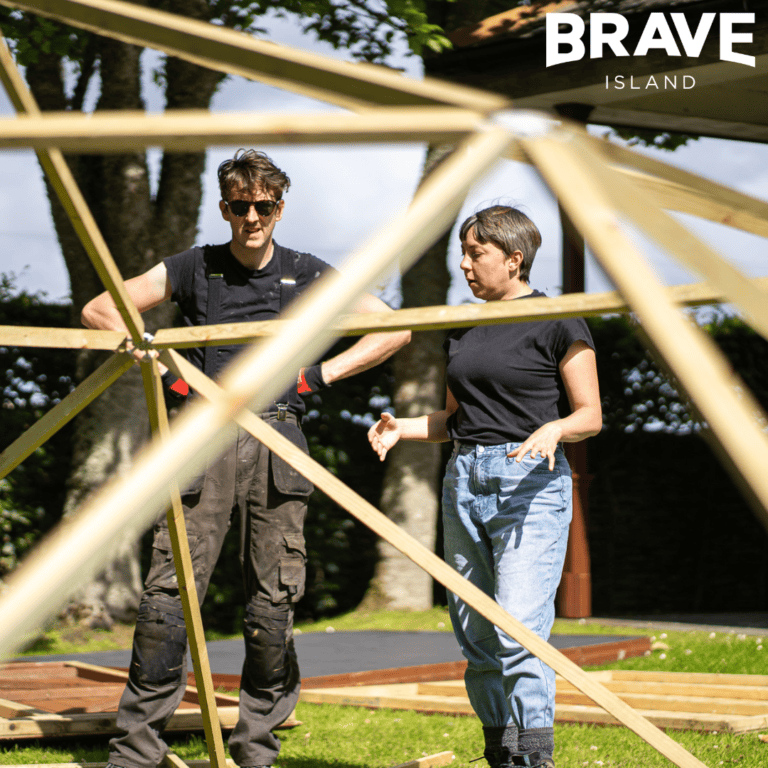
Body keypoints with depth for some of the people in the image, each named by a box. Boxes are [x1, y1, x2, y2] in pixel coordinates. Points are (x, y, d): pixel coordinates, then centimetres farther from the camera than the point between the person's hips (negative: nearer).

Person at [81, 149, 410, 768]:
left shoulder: (309, 276, 10)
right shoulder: (195, 269, 8)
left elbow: (395, 330, 13)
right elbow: (99, 310, 12)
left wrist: (322, 373, 3)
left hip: (278, 446, 1)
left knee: (272, 604, 1)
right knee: (169, 594, -8)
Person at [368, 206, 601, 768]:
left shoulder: (558, 323, -2)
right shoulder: (462, 330, 16)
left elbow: (591, 415, -2)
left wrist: (553, 429, -22)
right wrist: (401, 428, 5)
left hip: (530, 481, -7)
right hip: (465, 480, 7)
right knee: (475, 636, 6)